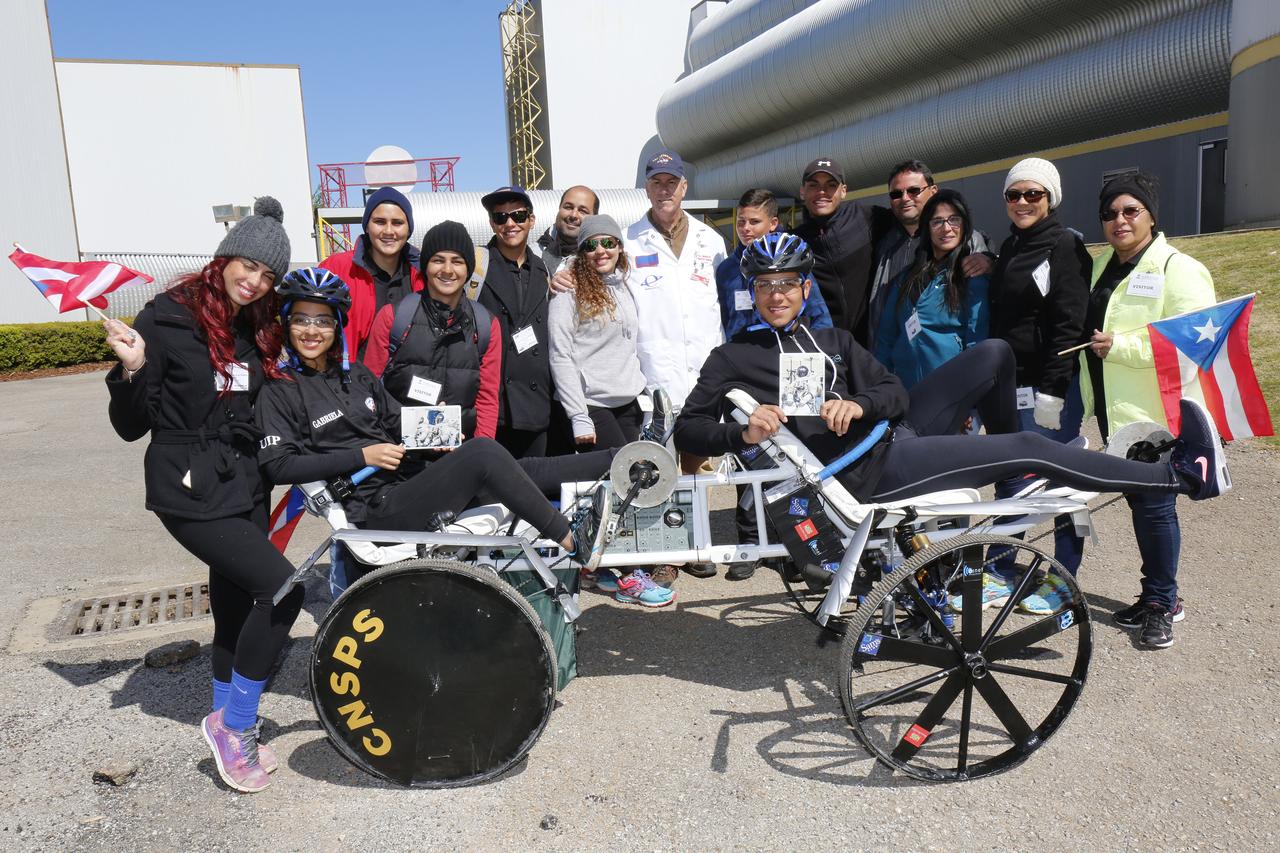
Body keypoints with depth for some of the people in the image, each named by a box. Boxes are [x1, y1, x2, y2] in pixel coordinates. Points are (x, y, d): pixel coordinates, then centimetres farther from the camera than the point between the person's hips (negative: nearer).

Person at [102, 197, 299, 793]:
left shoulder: (258, 329, 8)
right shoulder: (169, 317, -11)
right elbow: (131, 425, -9)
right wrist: (133, 368, -25)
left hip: (245, 485, 7)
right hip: (189, 490, -7)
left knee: (236, 606, 14)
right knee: (283, 586, -16)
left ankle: (231, 733, 31)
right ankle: (234, 723, 4)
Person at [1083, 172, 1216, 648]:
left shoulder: (1178, 270, -9)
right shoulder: (1102, 268, 15)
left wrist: (1119, 346, -20)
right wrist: (1091, 402, 16)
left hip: (1158, 414, -7)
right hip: (1115, 412, 8)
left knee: (1155, 505, -2)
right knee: (1139, 502, 14)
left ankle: (1160, 604, 12)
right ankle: (1160, 596, 27)